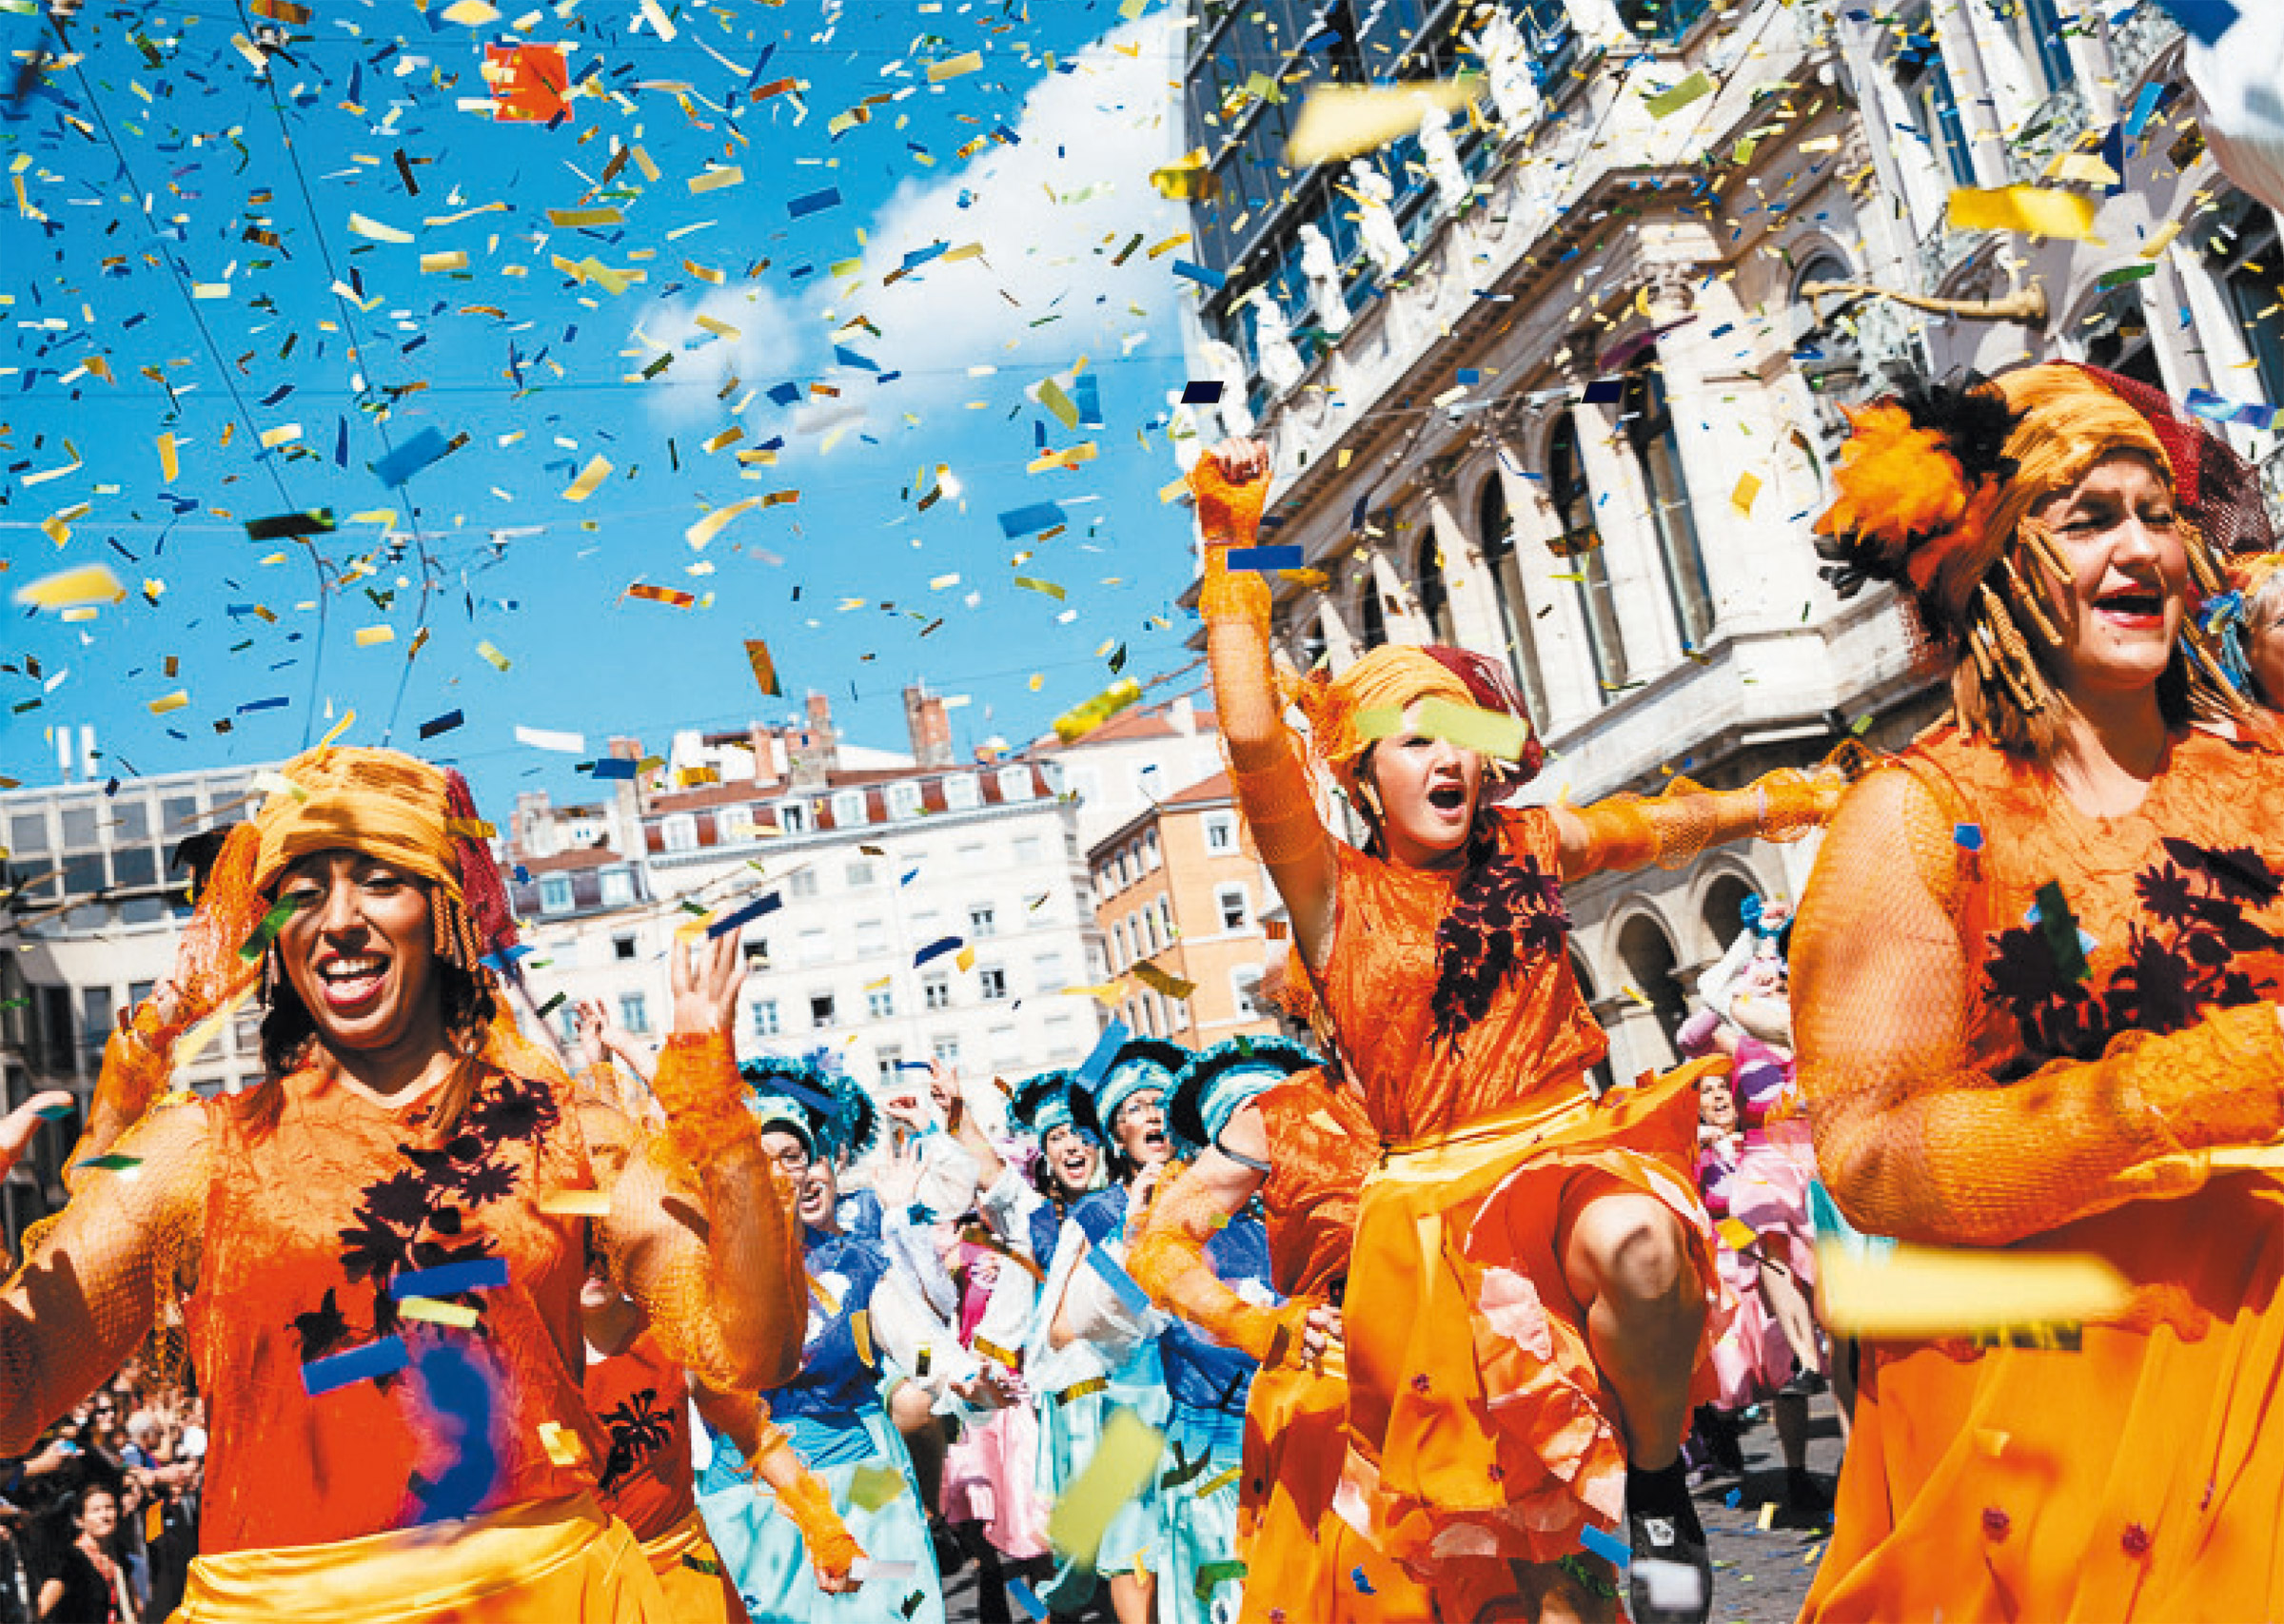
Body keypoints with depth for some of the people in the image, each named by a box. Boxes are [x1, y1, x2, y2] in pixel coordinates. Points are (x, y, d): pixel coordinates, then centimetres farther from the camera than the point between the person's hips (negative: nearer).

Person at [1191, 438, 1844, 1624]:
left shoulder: (1522, 850, 11)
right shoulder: (1338, 895, 0)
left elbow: (1656, 826, 28)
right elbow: (1255, 740, -12)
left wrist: (1770, 802, 32)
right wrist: (1231, 553, -11)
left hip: (1580, 1147, 2)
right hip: (1440, 1192, -2)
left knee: (1635, 1242, -33)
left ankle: (1661, 1479, -9)